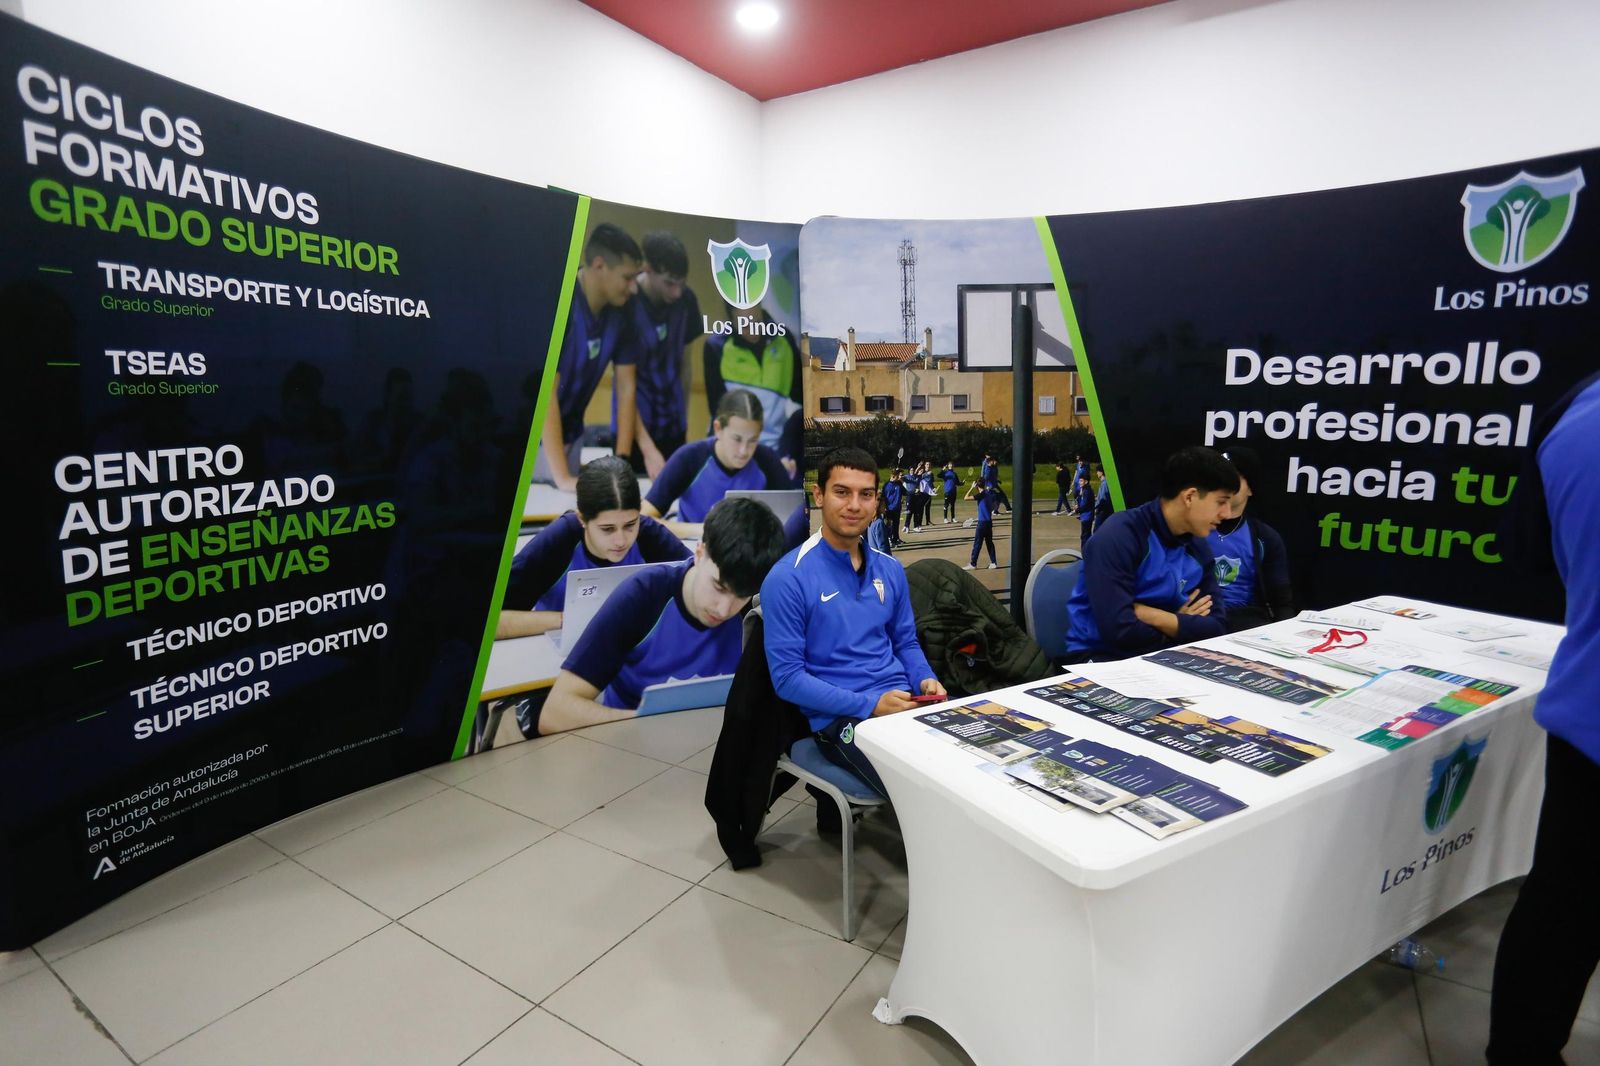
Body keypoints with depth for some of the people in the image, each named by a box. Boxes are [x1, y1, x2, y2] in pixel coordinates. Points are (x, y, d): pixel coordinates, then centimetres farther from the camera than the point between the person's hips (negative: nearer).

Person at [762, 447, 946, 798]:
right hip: (841, 716, -6)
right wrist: (870, 704, -19)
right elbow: (787, 677, -12)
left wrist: (926, 680, -2)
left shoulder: (891, 569, 10)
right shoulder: (788, 578, -10)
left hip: (903, 700, 6)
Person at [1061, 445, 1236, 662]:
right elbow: (1119, 630, -27)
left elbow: (1216, 624, -2)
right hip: (1102, 656, -7)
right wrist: (1183, 625, -10)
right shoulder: (1119, 537, -19)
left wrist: (1151, 616, -17)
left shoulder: (1198, 547, 4)